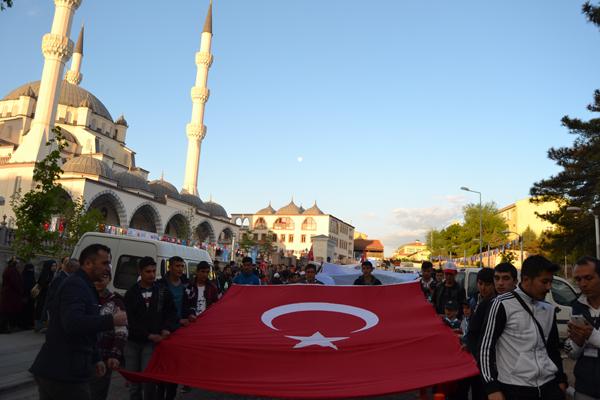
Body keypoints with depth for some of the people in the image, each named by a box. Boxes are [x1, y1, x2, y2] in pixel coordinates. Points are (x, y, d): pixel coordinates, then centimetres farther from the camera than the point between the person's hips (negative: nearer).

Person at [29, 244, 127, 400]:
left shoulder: (85, 286, 17)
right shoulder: (75, 285, -16)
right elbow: (73, 323, -32)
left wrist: (95, 359, 24)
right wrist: (111, 320, -27)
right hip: (63, 374, -10)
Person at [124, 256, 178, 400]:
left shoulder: (163, 291, 4)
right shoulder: (131, 293, 1)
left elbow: (171, 312, 10)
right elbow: (131, 320, -5)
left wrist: (167, 329, -8)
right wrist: (149, 335, -14)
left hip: (153, 343, -1)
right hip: (133, 342, 1)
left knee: (148, 380, -8)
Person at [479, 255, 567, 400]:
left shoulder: (549, 309, 10)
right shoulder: (503, 304, -10)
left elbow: (553, 348, 21)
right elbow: (486, 347, -10)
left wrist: (561, 379, 14)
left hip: (549, 386, 5)